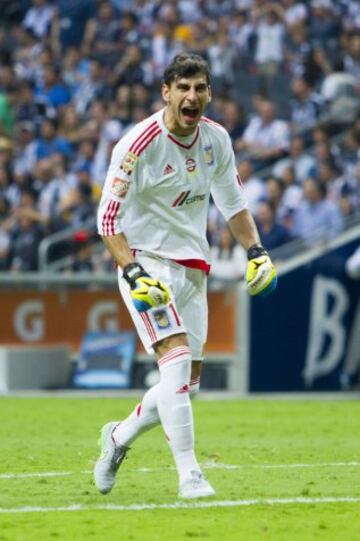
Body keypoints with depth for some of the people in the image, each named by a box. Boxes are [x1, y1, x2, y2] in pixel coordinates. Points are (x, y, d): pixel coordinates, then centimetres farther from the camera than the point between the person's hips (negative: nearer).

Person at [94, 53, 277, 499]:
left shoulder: (216, 139, 2)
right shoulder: (139, 144, -17)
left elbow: (232, 202, 17)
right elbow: (108, 218, -15)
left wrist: (255, 250, 3)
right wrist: (132, 271, -28)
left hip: (192, 267, 7)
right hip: (146, 260, -7)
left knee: (187, 382, 8)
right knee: (176, 359, -23)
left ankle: (119, 437, 32)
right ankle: (189, 475, -23)